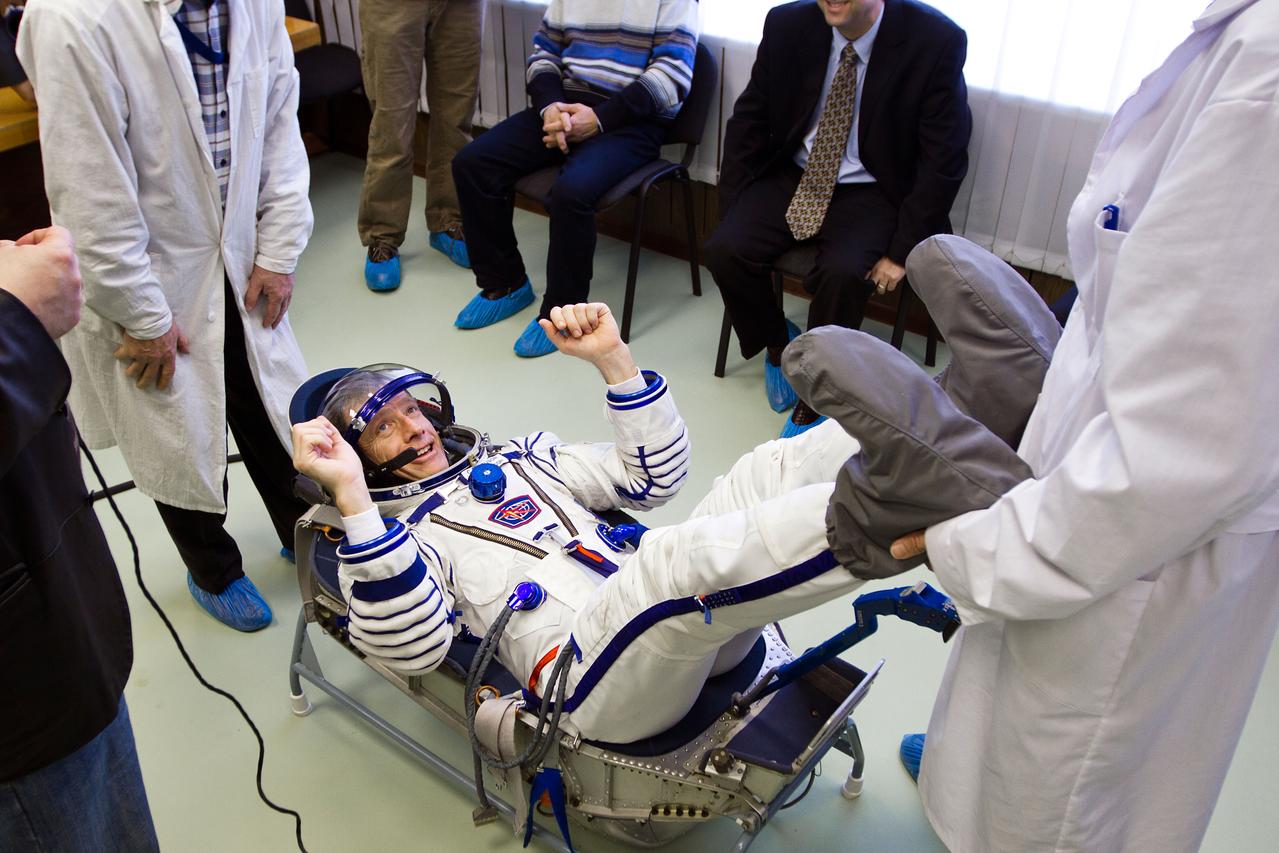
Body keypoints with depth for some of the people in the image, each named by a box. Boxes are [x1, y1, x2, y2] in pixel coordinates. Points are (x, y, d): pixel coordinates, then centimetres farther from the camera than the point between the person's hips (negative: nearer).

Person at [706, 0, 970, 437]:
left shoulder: (935, 41, -16)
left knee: (843, 273, -31)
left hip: (870, 193, -3)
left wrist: (902, 250, -17)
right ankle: (777, 343, 10)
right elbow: (749, 120, 4)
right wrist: (730, 215, -4)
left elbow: (943, 160, -12)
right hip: (793, 176, 4)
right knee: (724, 251, -20)